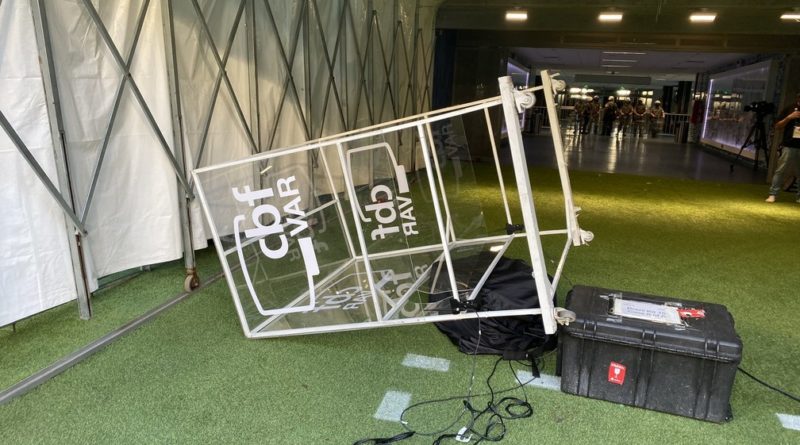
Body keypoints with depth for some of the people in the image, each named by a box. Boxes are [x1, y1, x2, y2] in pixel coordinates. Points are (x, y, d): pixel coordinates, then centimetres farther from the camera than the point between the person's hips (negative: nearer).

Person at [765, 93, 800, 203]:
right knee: (780, 170, -4)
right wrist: (789, 117, -12)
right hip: (788, 146, -1)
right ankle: (773, 194, -2)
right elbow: (777, 126, 2)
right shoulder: (790, 109, 6)